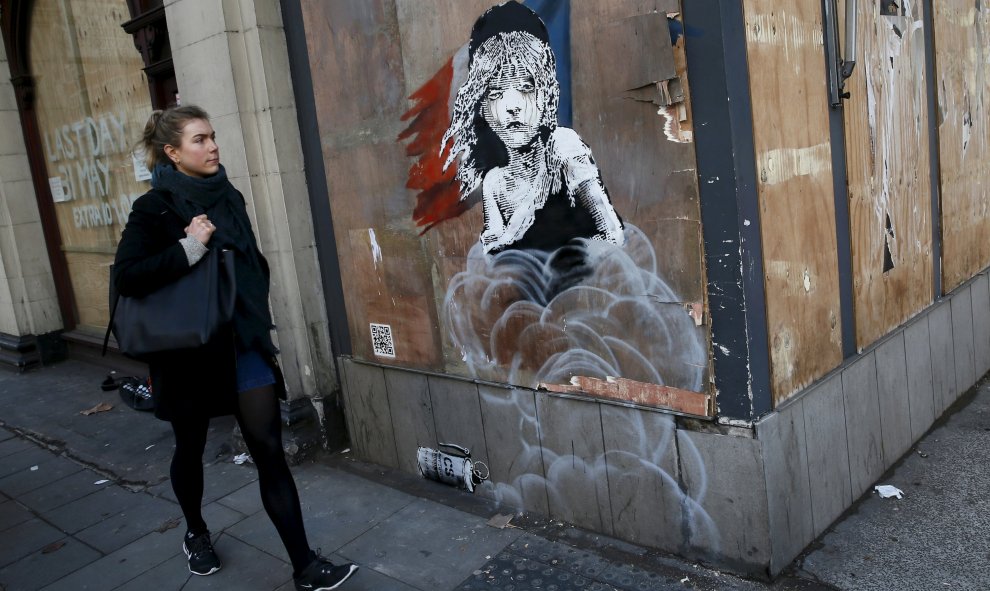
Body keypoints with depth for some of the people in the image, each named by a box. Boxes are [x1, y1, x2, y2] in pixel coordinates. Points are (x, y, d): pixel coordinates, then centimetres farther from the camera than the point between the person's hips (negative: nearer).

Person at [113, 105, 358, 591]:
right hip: (186, 348, -3)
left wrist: (257, 317, 11)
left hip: (244, 342, 3)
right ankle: (196, 534, 43)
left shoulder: (229, 197, 6)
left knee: (270, 452, -2)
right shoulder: (155, 208, -8)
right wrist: (189, 247, -23)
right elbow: (126, 277, -18)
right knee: (191, 447, 16)